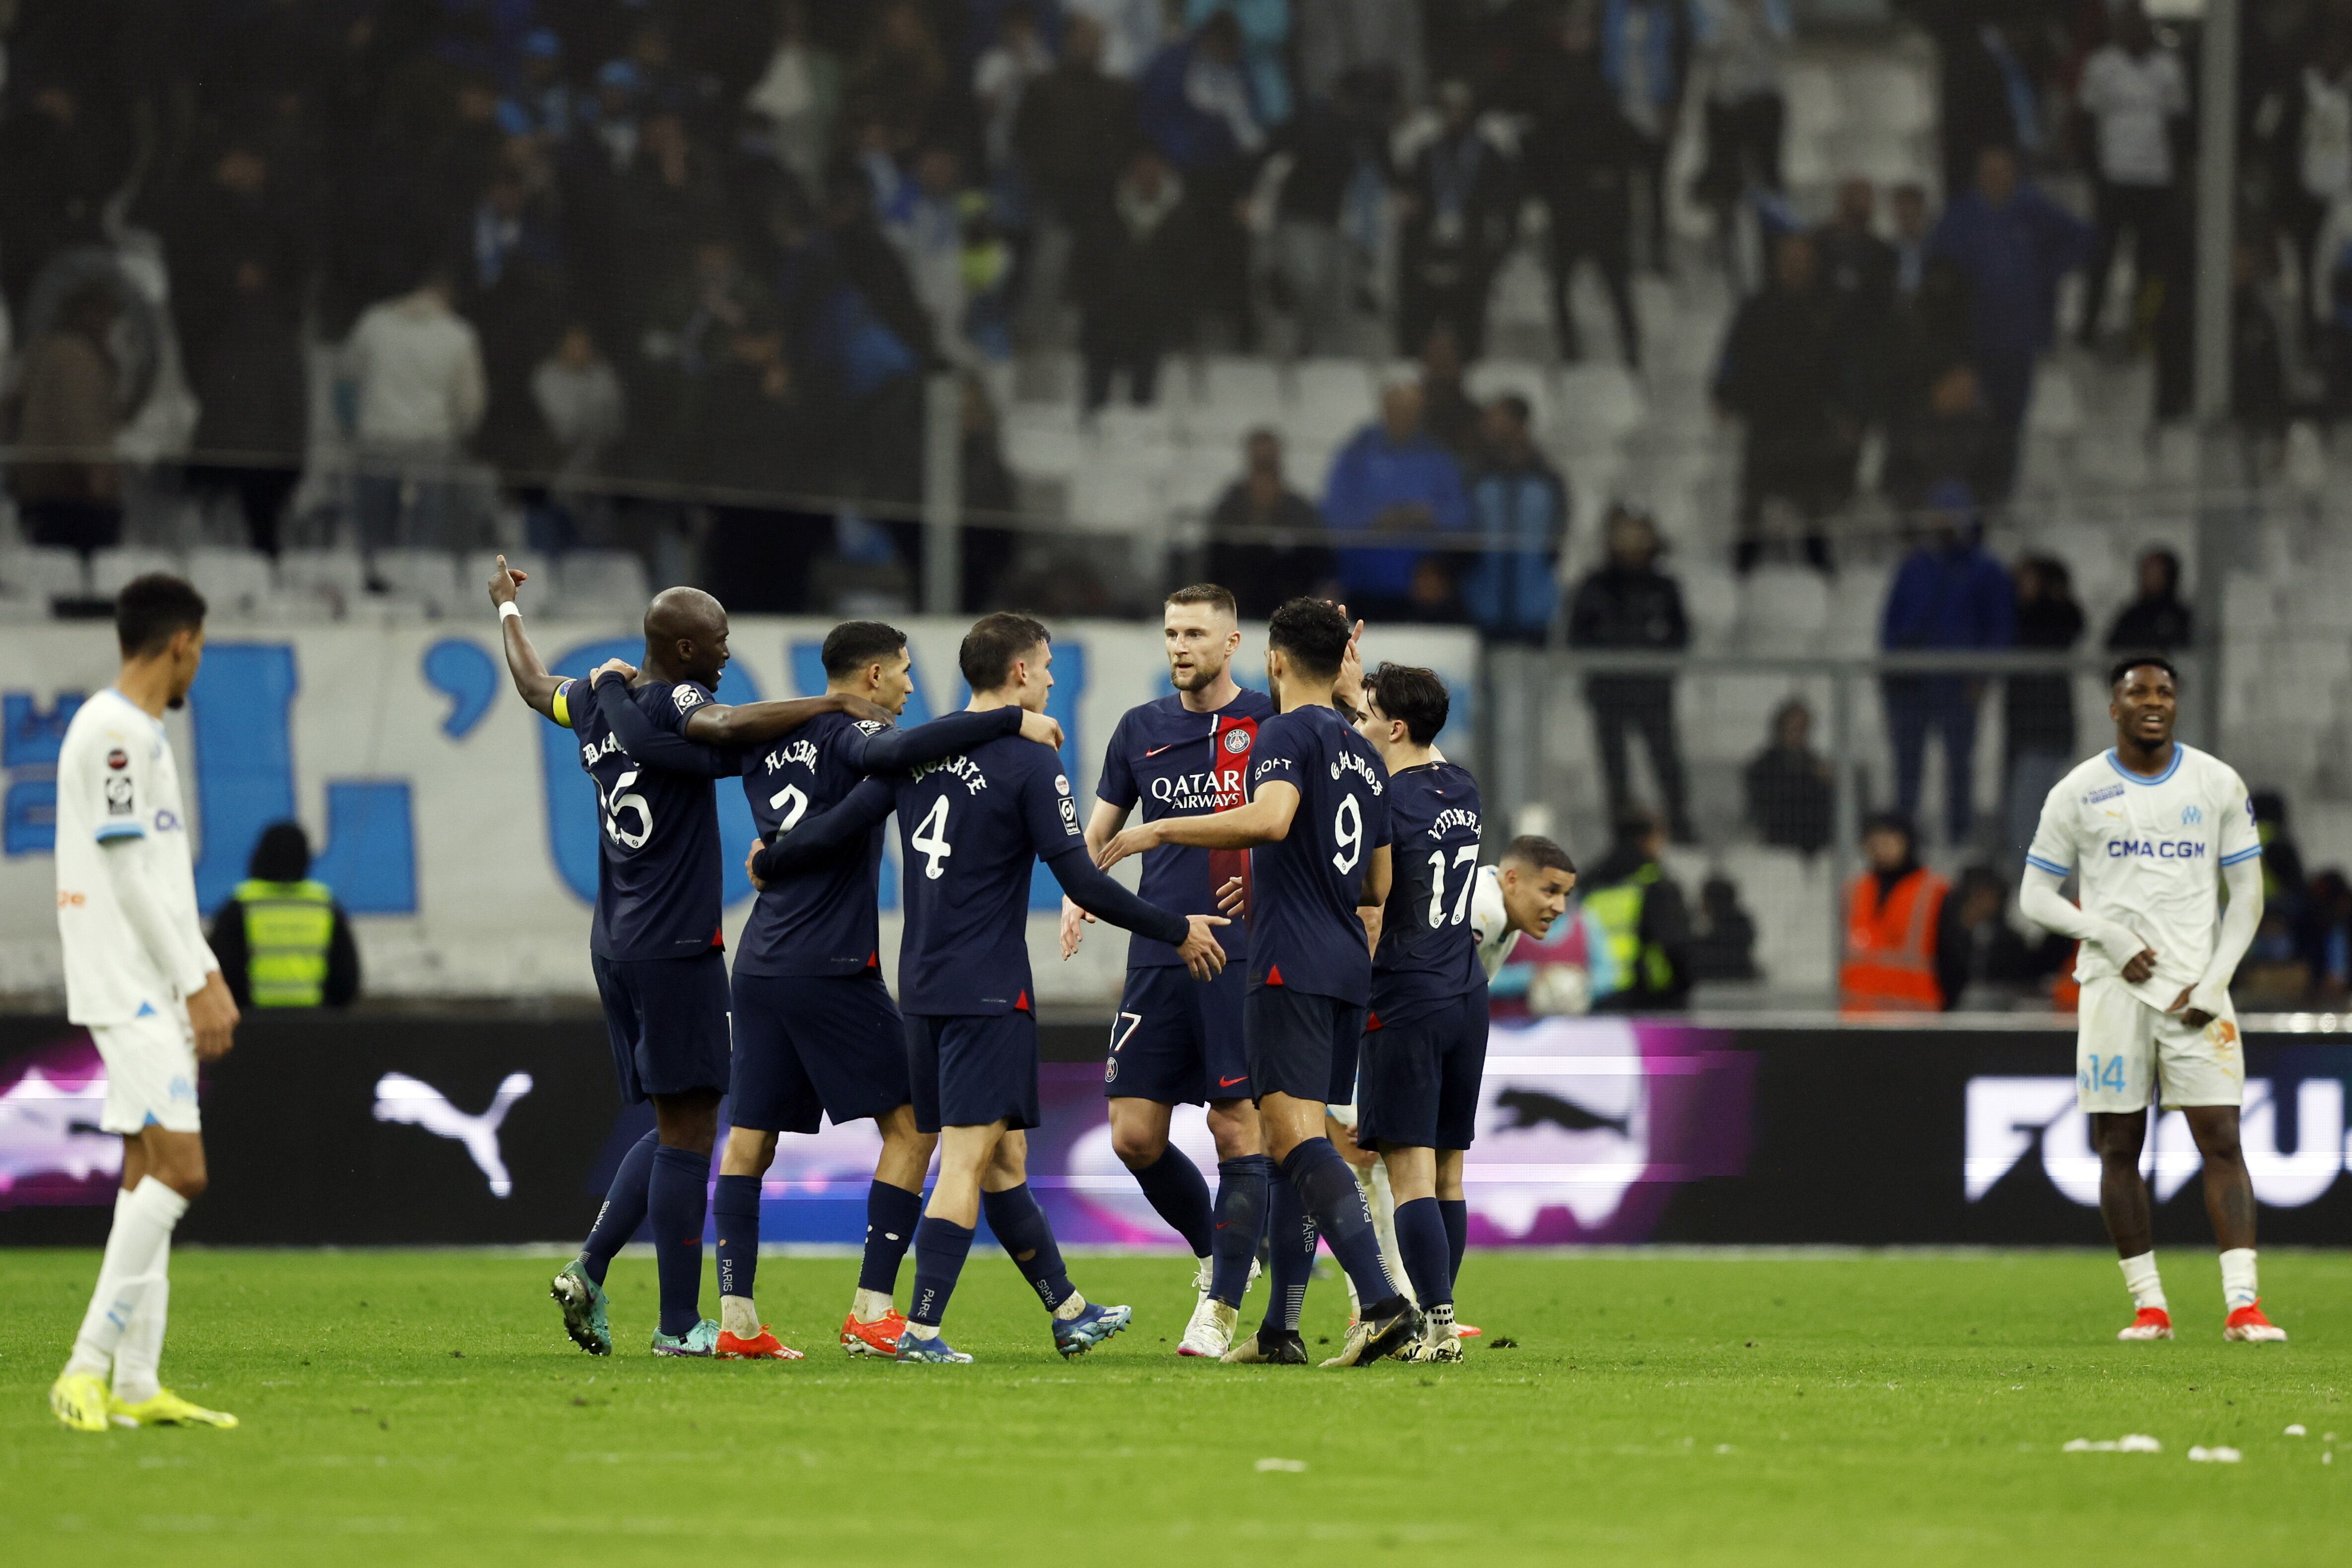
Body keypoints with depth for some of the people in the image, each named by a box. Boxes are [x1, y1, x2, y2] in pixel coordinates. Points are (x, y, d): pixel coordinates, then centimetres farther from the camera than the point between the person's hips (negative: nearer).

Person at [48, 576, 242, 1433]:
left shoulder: (139, 733, 19)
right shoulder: (115, 732, -12)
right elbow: (128, 876, -17)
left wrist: (206, 977, 18)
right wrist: (197, 985, -15)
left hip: (155, 996, 10)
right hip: (131, 988, -10)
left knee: (149, 1172, 7)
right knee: (177, 1169, -16)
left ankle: (136, 1386, 7)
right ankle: (88, 1368, -18)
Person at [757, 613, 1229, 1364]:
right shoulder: (1031, 767, -11)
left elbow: (836, 828, 7)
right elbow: (1083, 884, -14)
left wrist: (766, 862, 26)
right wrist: (1178, 931, -4)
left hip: (922, 989, 7)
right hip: (989, 992, -7)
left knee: (1004, 1159, 14)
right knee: (969, 1161, -8)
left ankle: (1070, 1312, 26)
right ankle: (922, 1330, -14)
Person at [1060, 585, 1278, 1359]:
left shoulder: (1274, 721, 2)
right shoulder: (1142, 729, 13)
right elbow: (1099, 830, 19)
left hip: (1246, 955, -4)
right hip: (1158, 959, 4)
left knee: (1240, 1130, -7)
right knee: (1135, 1135, 0)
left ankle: (1220, 1309, -3)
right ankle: (1218, 1250, 24)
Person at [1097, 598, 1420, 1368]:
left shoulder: (1289, 733, -6)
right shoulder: (1364, 755, 19)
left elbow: (1270, 818, -26)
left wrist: (1160, 830, -19)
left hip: (1292, 966, -9)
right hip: (1348, 970, 9)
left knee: (1297, 1134, -15)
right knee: (1294, 1140, 12)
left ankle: (1384, 1303, -29)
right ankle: (1279, 1329, 12)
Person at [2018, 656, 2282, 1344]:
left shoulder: (2218, 785, 7)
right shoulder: (2079, 792, 4)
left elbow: (2246, 895, 8)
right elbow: (2036, 896, 6)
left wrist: (2212, 982, -4)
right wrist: (2108, 937, -10)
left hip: (2197, 989, 0)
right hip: (2113, 987, 0)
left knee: (2221, 1139, -9)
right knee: (2119, 1147, 0)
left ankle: (2243, 1303, -13)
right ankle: (2148, 1305, 7)